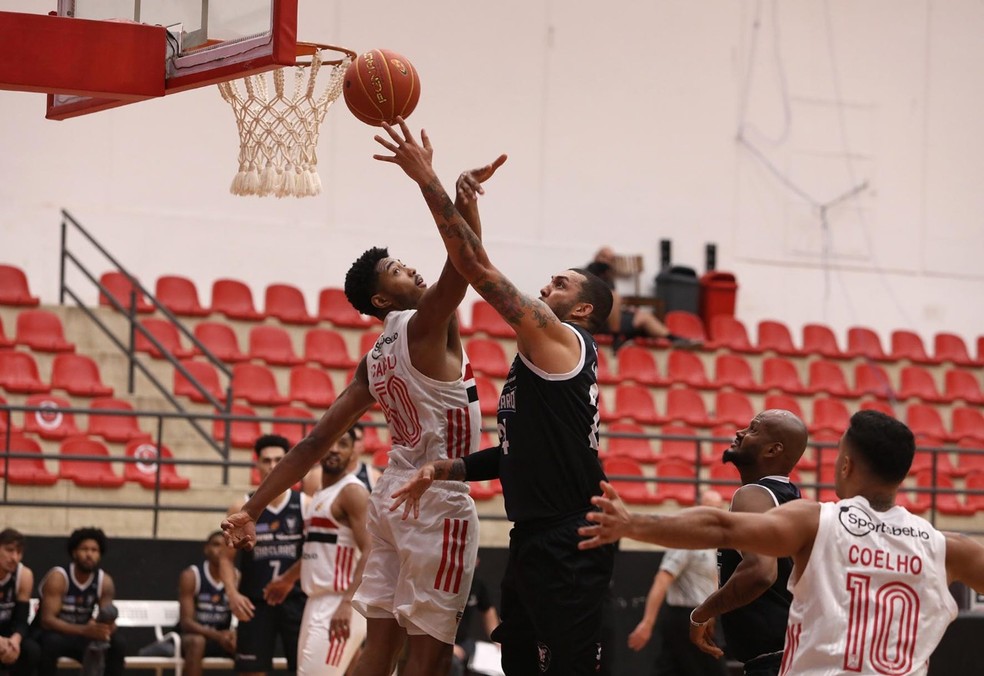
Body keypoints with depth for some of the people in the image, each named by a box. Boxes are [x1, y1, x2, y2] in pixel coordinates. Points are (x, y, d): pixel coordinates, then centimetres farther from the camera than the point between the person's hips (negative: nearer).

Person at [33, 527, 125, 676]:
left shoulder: (105, 582, -6)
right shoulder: (58, 578, -21)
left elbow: (108, 621, -6)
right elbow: (47, 620, -30)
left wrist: (107, 628, -34)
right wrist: (84, 630, -43)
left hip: (80, 636, 5)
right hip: (52, 633, -5)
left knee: (118, 644, -19)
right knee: (52, 642, -38)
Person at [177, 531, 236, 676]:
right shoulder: (190, 576, -15)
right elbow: (186, 621, -21)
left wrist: (236, 634, -29)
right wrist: (217, 635, -37)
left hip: (222, 637, 4)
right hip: (193, 635, -4)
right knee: (196, 642, -39)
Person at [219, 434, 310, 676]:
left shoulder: (306, 505, 1)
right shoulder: (242, 509, 3)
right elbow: (227, 558, 8)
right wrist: (232, 593, -7)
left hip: (296, 599, -1)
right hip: (255, 602, 1)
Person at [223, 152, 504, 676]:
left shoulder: (373, 361, 11)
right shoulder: (426, 326, -10)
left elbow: (314, 443, 8)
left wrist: (253, 508, 8)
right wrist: (465, 196, -32)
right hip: (436, 502, -8)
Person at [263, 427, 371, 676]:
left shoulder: (352, 492, -11)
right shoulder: (321, 494, 17)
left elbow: (372, 552, -21)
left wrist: (347, 602, -31)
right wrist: (288, 578, 42)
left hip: (338, 605, -10)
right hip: (317, 602, 10)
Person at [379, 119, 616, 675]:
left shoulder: (563, 341, -9)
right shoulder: (541, 361, 20)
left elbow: (476, 267, -15)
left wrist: (428, 180, -15)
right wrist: (447, 470, 13)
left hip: (569, 548, -10)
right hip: (534, 541, 10)